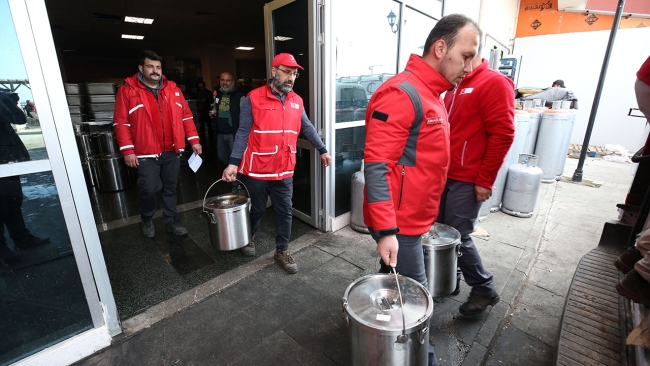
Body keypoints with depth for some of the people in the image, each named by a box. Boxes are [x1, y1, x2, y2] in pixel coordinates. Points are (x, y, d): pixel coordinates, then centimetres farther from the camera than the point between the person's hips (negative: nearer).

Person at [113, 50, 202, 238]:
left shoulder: (172, 89, 9)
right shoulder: (127, 90, -1)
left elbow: (186, 116, 10)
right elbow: (121, 123, -4)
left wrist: (194, 140, 4)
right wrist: (127, 150, -10)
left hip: (172, 151, 3)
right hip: (146, 153, -3)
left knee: (170, 189, 12)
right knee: (150, 189, -4)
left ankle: (171, 221, 27)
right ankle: (147, 220, 24)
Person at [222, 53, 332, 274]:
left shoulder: (297, 101, 6)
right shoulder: (253, 98, -8)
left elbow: (307, 128, 14)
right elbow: (243, 133, -10)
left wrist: (322, 150, 13)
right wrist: (233, 163, -15)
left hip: (285, 170, 4)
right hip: (257, 169, -3)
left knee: (285, 211, 9)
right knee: (256, 209, 15)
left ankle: (282, 251, 26)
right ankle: (249, 237, 45)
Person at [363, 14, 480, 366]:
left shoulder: (430, 94, 13)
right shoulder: (402, 93, -19)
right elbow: (376, 166, -25)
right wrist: (386, 230, -27)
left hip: (410, 218, 10)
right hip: (398, 224, -10)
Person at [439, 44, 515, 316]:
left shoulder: (494, 83, -9)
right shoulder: (455, 86, 16)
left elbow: (502, 134, -16)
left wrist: (485, 181, -16)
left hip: (467, 181, -8)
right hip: (445, 175, 8)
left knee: (458, 237, -1)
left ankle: (484, 290, 21)